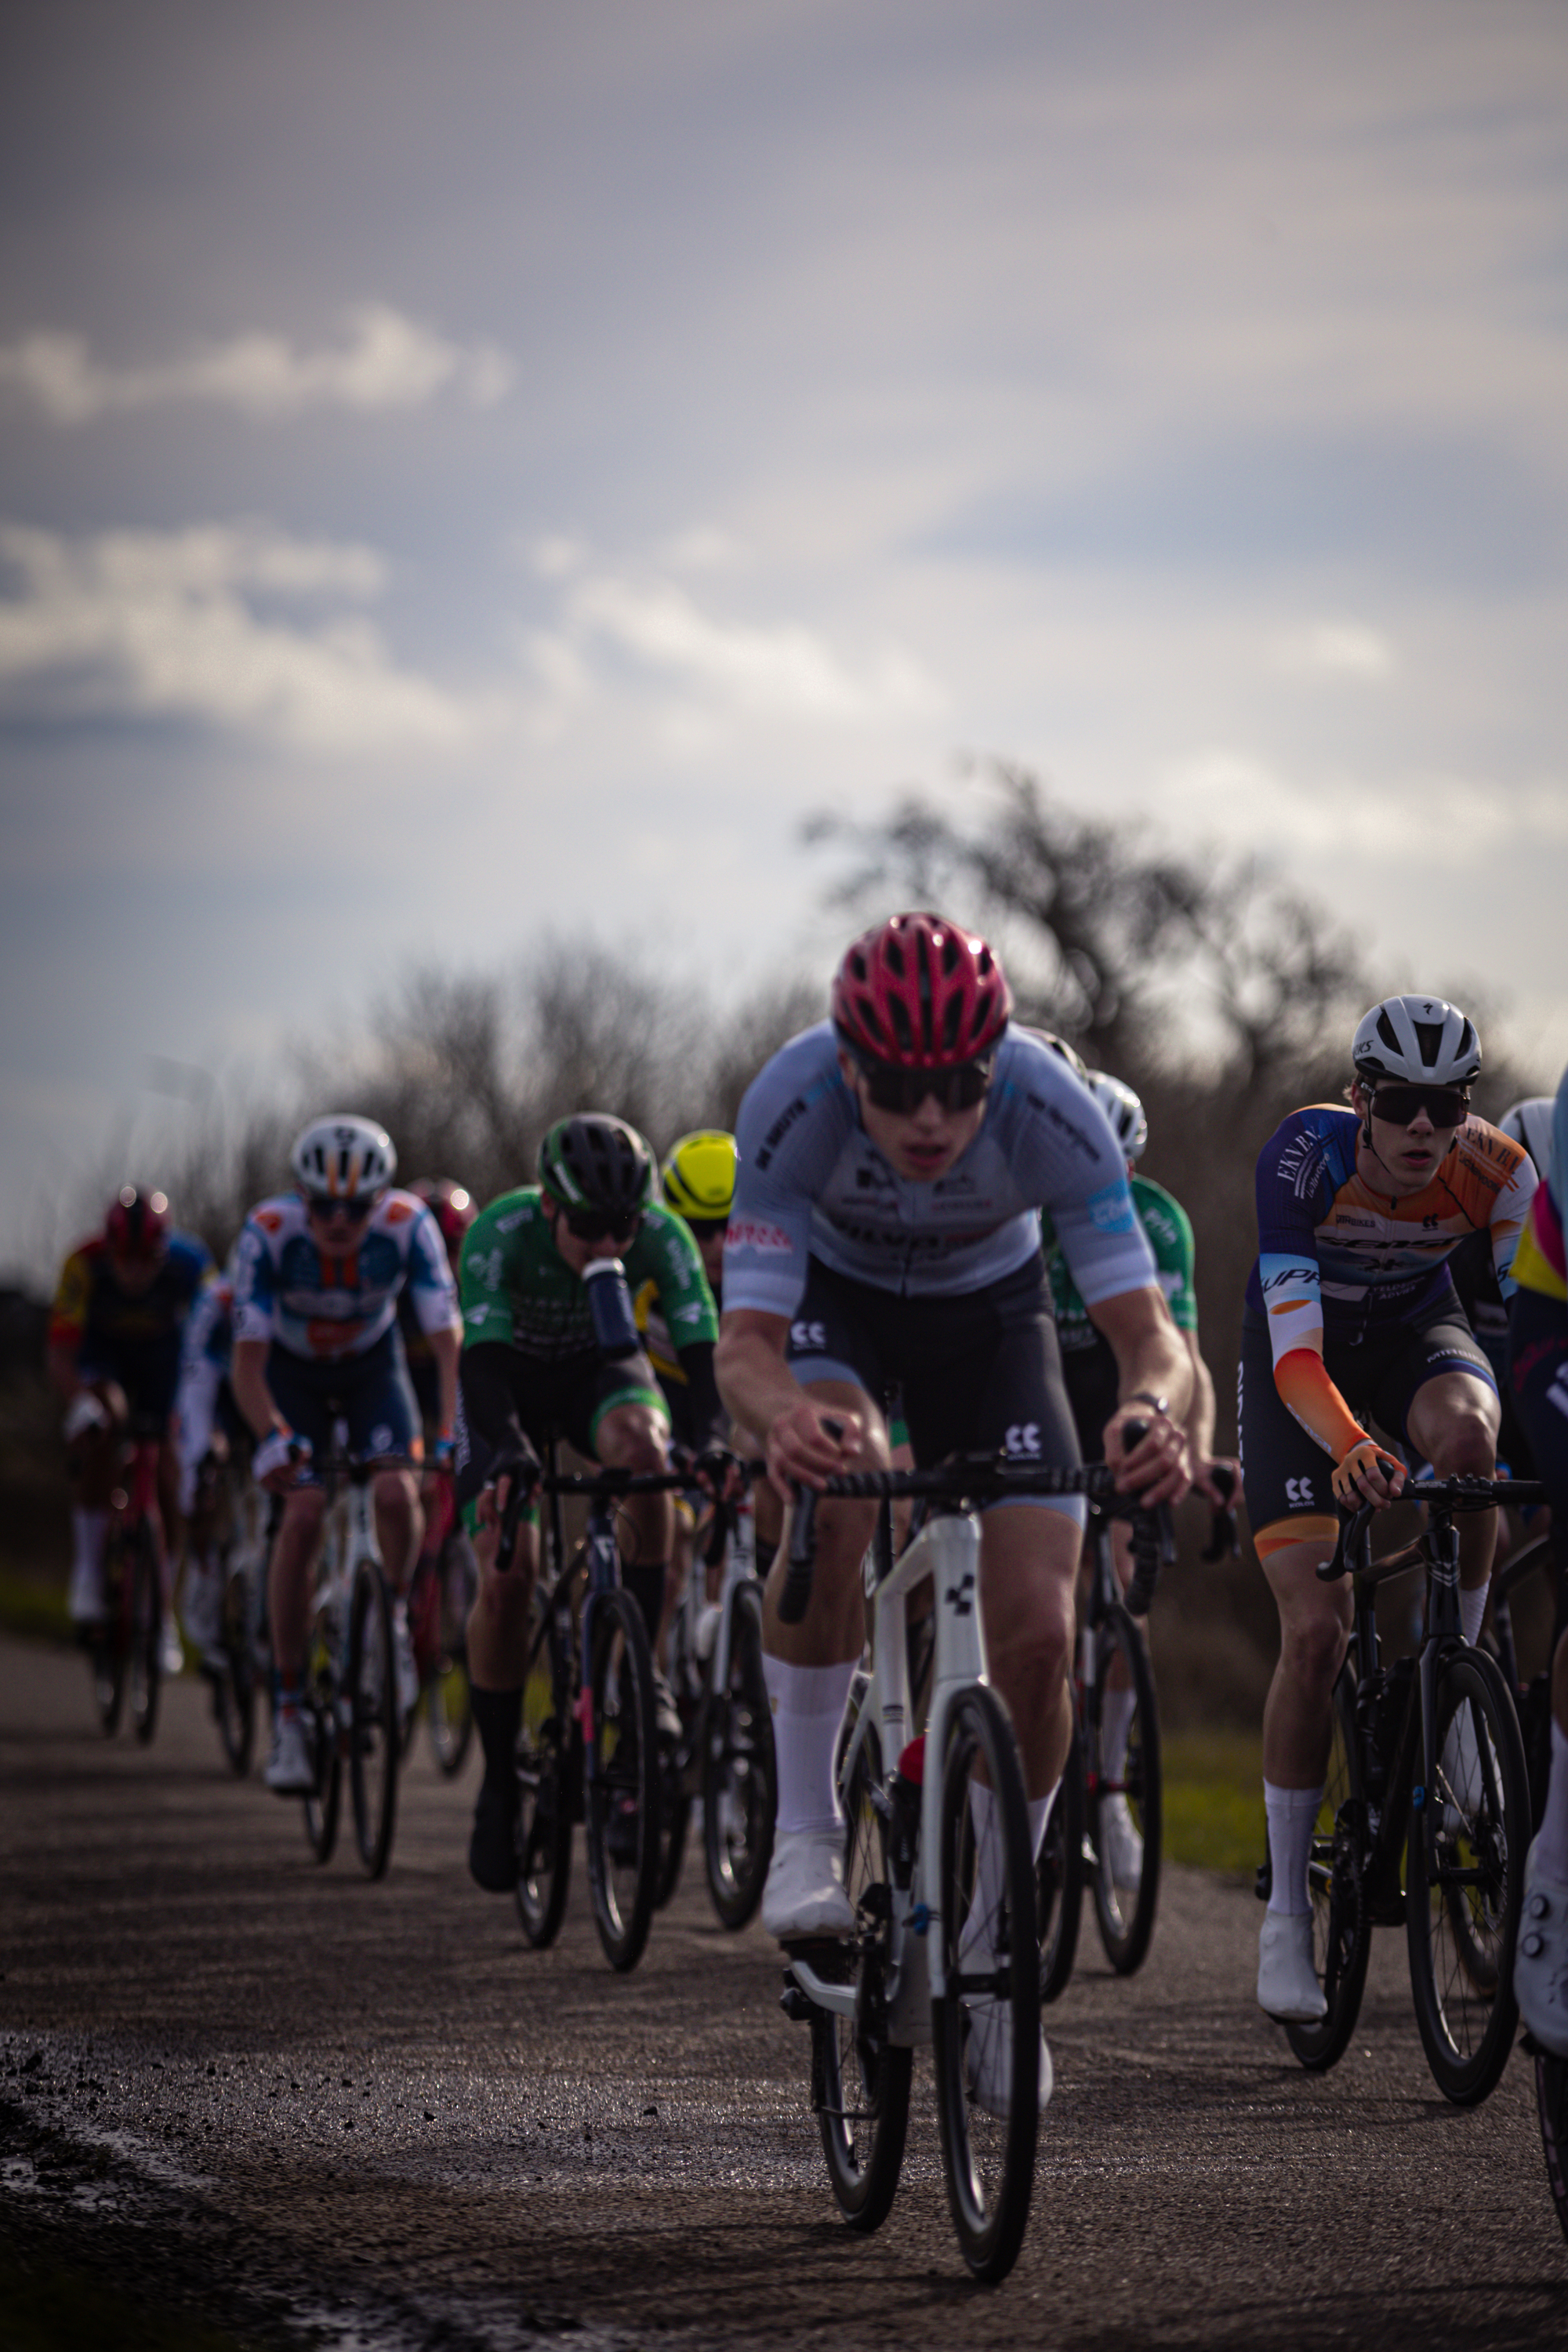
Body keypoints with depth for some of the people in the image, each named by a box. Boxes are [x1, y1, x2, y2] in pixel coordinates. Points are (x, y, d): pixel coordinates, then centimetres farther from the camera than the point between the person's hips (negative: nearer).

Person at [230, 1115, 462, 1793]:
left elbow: (449, 1341, -31)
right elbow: (248, 1359, -32)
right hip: (292, 1369, -1)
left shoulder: (408, 1226, -31)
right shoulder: (268, 1231, -32)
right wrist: (271, 1436, -49)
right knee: (303, 1514, -18)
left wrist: (452, 1437, -45)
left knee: (396, 1491, -23)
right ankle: (288, 1710, -11)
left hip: (372, 1364, 1)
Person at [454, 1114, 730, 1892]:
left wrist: (713, 1443, -51)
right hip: (512, 1376, -1)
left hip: (601, 1367, 1)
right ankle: (500, 1783, 3)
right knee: (507, 1577, -15)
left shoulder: (661, 1236, -28)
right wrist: (509, 1452, -58)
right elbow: (482, 1359, -40)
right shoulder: (501, 1233, -33)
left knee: (641, 1445, -35)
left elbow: (701, 1349, -33)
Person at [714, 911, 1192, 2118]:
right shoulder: (792, 1104, -36)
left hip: (992, 1308, 1)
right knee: (836, 1484, -35)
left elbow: (1150, 1331, -36)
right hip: (835, 1299, -1)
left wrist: (1156, 1407, -60)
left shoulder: (1052, 1109, -35)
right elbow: (744, 1343, -38)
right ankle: (805, 1829, -18)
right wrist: (784, 1413, -62)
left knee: (1038, 1641, -11)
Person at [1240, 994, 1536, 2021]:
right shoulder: (1306, 1157, -33)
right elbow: (1295, 1355, -39)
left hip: (1415, 1329, 2)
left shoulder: (1496, 1172, -25)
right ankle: (1287, 1914, -3)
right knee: (1318, 1629, -15)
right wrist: (1351, 1449, -58)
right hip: (1306, 1352, -2)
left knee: (1467, 1434, -37)